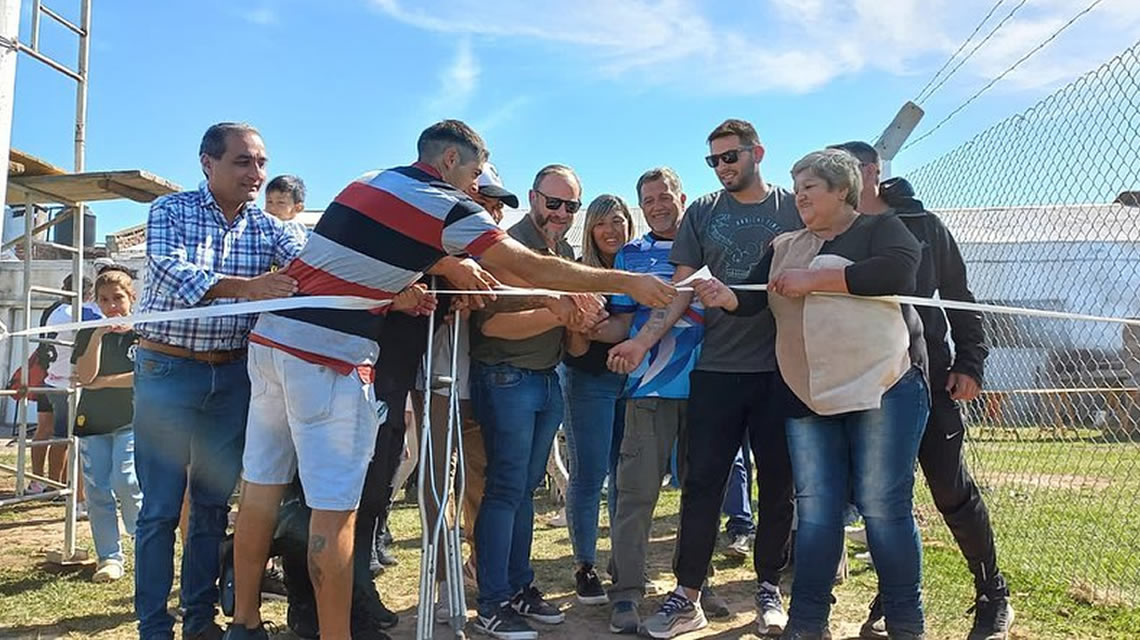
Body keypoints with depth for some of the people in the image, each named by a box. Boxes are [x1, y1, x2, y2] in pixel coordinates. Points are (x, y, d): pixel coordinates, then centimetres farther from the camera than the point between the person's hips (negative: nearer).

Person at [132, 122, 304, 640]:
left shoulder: (267, 227, 6)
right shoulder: (171, 211, -2)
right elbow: (172, 272, -20)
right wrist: (247, 287, -37)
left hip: (233, 374, 3)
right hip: (167, 369, -3)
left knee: (214, 502, 11)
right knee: (160, 508, 1)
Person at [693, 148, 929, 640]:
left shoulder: (880, 229, 4)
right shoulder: (785, 247, 17)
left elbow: (899, 270, -16)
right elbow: (753, 298, 5)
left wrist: (813, 279, -14)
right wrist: (725, 296, -19)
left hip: (884, 386, -4)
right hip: (809, 399, 4)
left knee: (883, 508, -1)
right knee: (814, 512, 5)